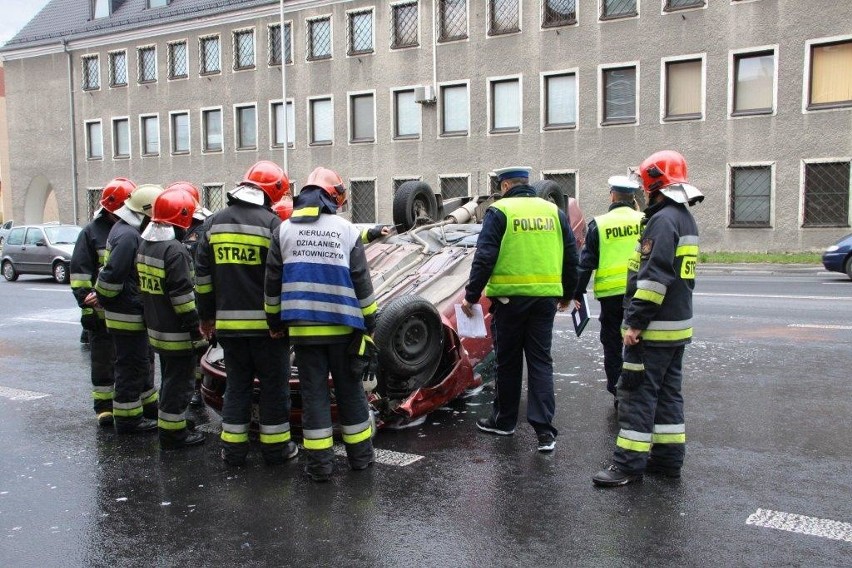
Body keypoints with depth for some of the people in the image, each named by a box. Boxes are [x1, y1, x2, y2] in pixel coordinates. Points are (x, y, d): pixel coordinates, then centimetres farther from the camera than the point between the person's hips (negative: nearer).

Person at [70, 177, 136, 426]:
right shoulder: (92, 232, -3)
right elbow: (79, 274, -6)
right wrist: (87, 307, -12)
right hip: (103, 311, -4)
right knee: (104, 361, 6)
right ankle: (104, 405, 16)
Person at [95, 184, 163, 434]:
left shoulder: (128, 230, 12)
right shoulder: (128, 236, -22)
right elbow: (112, 274, -25)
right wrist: (103, 300, -13)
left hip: (135, 312, 11)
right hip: (128, 314, -11)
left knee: (144, 361, 21)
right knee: (131, 366, -1)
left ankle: (147, 406, 34)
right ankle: (128, 418, 10)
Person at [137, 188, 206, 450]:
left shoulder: (144, 245, 9)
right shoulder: (175, 250, -20)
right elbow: (182, 293, -22)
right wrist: (194, 327, -16)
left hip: (155, 327, 9)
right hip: (176, 332, -9)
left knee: (169, 377, 21)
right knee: (179, 382, 1)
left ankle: (170, 426, 32)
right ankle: (173, 433, 9)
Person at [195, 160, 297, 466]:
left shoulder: (214, 223, 8)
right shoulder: (271, 223, -9)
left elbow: (202, 275, 11)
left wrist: (206, 315, 18)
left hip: (229, 322, 5)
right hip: (266, 322, -4)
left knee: (236, 384, 15)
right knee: (274, 384, 8)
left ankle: (233, 447, 18)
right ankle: (275, 446, 15)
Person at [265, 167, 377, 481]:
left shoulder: (285, 229, 2)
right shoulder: (347, 229, -1)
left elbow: (273, 281, 4)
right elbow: (362, 282, 0)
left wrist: (275, 321, 14)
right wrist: (369, 323, 8)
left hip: (303, 327, 0)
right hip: (342, 326, 0)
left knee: (313, 392, 5)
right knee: (350, 390, 11)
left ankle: (319, 462, 7)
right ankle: (360, 454, 21)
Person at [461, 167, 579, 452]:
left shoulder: (499, 211, -4)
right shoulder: (554, 211, 9)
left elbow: (484, 258, -10)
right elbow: (571, 256, 13)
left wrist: (471, 295, -3)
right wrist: (567, 294, 25)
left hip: (510, 297, -3)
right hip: (546, 297, 3)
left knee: (508, 361, 9)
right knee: (541, 361, 6)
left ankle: (503, 420, 23)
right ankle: (544, 427, -1)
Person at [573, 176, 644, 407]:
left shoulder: (599, 224, -2)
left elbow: (586, 263, 0)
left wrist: (577, 293, 7)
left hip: (611, 294, -1)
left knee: (612, 345, 10)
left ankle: (618, 394, 14)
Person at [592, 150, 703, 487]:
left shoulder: (663, 220, -16)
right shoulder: (686, 219, 16)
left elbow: (654, 277, -24)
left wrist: (636, 322, -22)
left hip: (655, 328, -10)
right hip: (678, 324, 10)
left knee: (637, 392, -6)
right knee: (668, 391, 15)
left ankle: (629, 463, -3)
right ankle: (669, 456, 22)